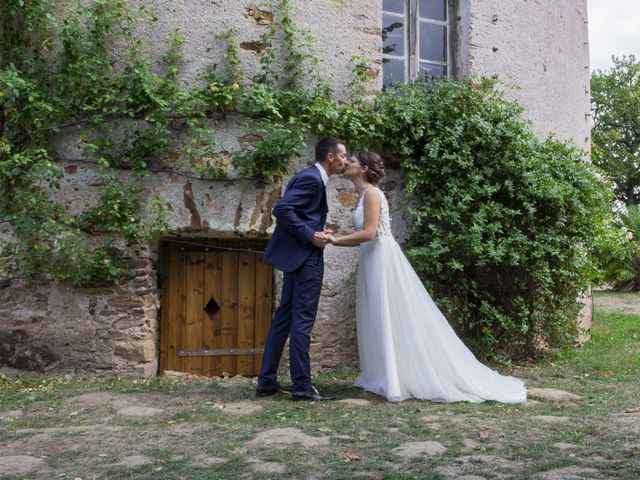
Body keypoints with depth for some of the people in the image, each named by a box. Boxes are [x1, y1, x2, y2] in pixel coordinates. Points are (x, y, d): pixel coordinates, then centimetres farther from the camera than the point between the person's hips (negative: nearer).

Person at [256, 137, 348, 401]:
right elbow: (282, 209, -24)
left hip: (298, 256, 10)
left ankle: (267, 381, 15)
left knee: (285, 317, 11)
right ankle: (302, 386, -1)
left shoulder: (311, 177, 16)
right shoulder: (311, 178, -14)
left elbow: (287, 210, 20)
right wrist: (311, 235, -20)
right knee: (302, 320, -6)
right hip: (306, 257, -10)